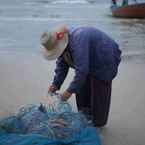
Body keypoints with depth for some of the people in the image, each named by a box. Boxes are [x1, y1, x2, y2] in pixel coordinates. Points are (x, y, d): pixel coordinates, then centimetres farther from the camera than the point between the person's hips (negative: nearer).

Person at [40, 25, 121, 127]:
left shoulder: (77, 42, -36)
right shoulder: (63, 44, -8)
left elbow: (82, 70, -38)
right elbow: (62, 65, 0)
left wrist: (70, 91, -33)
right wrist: (56, 84, -7)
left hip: (105, 60, -9)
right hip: (90, 63, 9)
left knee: (98, 91, -5)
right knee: (82, 86, 7)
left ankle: (98, 121, 10)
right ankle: (85, 117, 20)